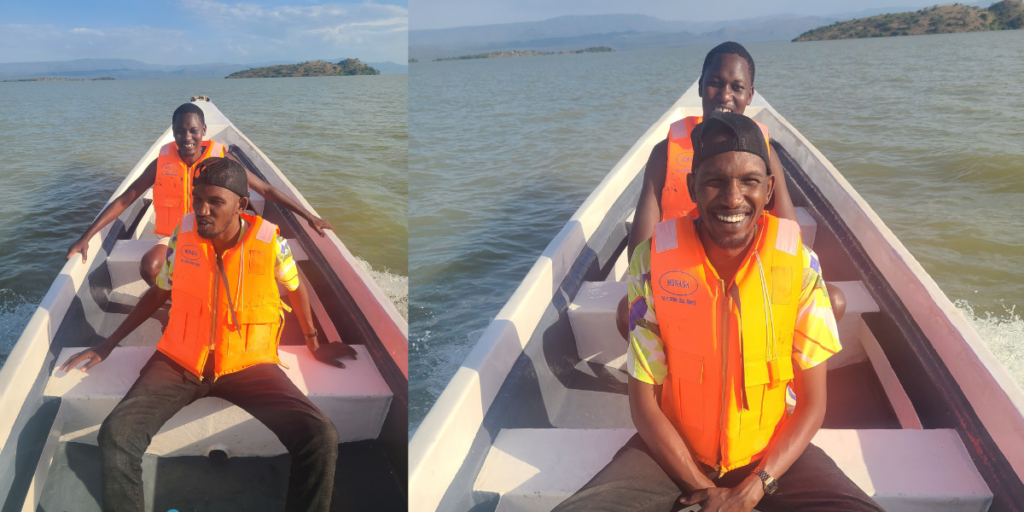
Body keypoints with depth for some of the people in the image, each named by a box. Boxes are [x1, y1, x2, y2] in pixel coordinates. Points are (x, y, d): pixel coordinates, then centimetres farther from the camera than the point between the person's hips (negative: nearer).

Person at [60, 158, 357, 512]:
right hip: (179, 362, 2)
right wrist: (107, 346, 17)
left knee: (321, 439, -23)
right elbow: (159, 292, 13)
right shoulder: (183, 235, -4)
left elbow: (295, 288, 10)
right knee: (116, 436, -24)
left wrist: (314, 345, 19)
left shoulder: (270, 242, -11)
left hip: (248, 364, -2)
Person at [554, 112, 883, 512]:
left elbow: (812, 404, -5)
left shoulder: (798, 263, -10)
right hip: (672, 448, 0)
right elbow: (643, 403, -8)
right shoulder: (654, 261, -13)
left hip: (772, 450, 1)